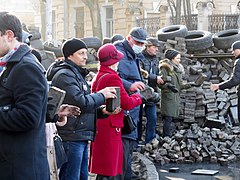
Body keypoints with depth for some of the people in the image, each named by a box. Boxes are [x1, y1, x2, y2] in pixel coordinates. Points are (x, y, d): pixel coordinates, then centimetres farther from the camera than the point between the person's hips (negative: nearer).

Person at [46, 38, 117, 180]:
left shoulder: (77, 73, 21)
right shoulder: (65, 75, -12)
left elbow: (87, 104, 23)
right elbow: (79, 102, -22)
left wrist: (102, 110, 6)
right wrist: (101, 95, -9)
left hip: (81, 137, 10)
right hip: (71, 137, -10)